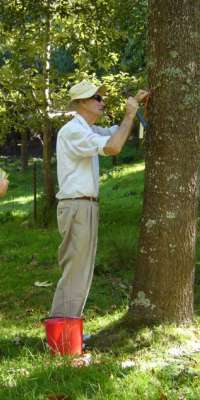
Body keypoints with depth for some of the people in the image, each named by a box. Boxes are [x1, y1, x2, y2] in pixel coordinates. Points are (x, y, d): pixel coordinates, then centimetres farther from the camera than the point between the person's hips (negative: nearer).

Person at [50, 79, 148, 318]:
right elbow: (113, 147, -26)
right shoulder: (73, 130, -15)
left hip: (85, 207, 10)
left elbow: (116, 133, 27)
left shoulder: (87, 130, 17)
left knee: (80, 271, 14)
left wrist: (136, 105, 13)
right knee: (76, 272, -9)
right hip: (77, 207, -10)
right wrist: (130, 114, -15)